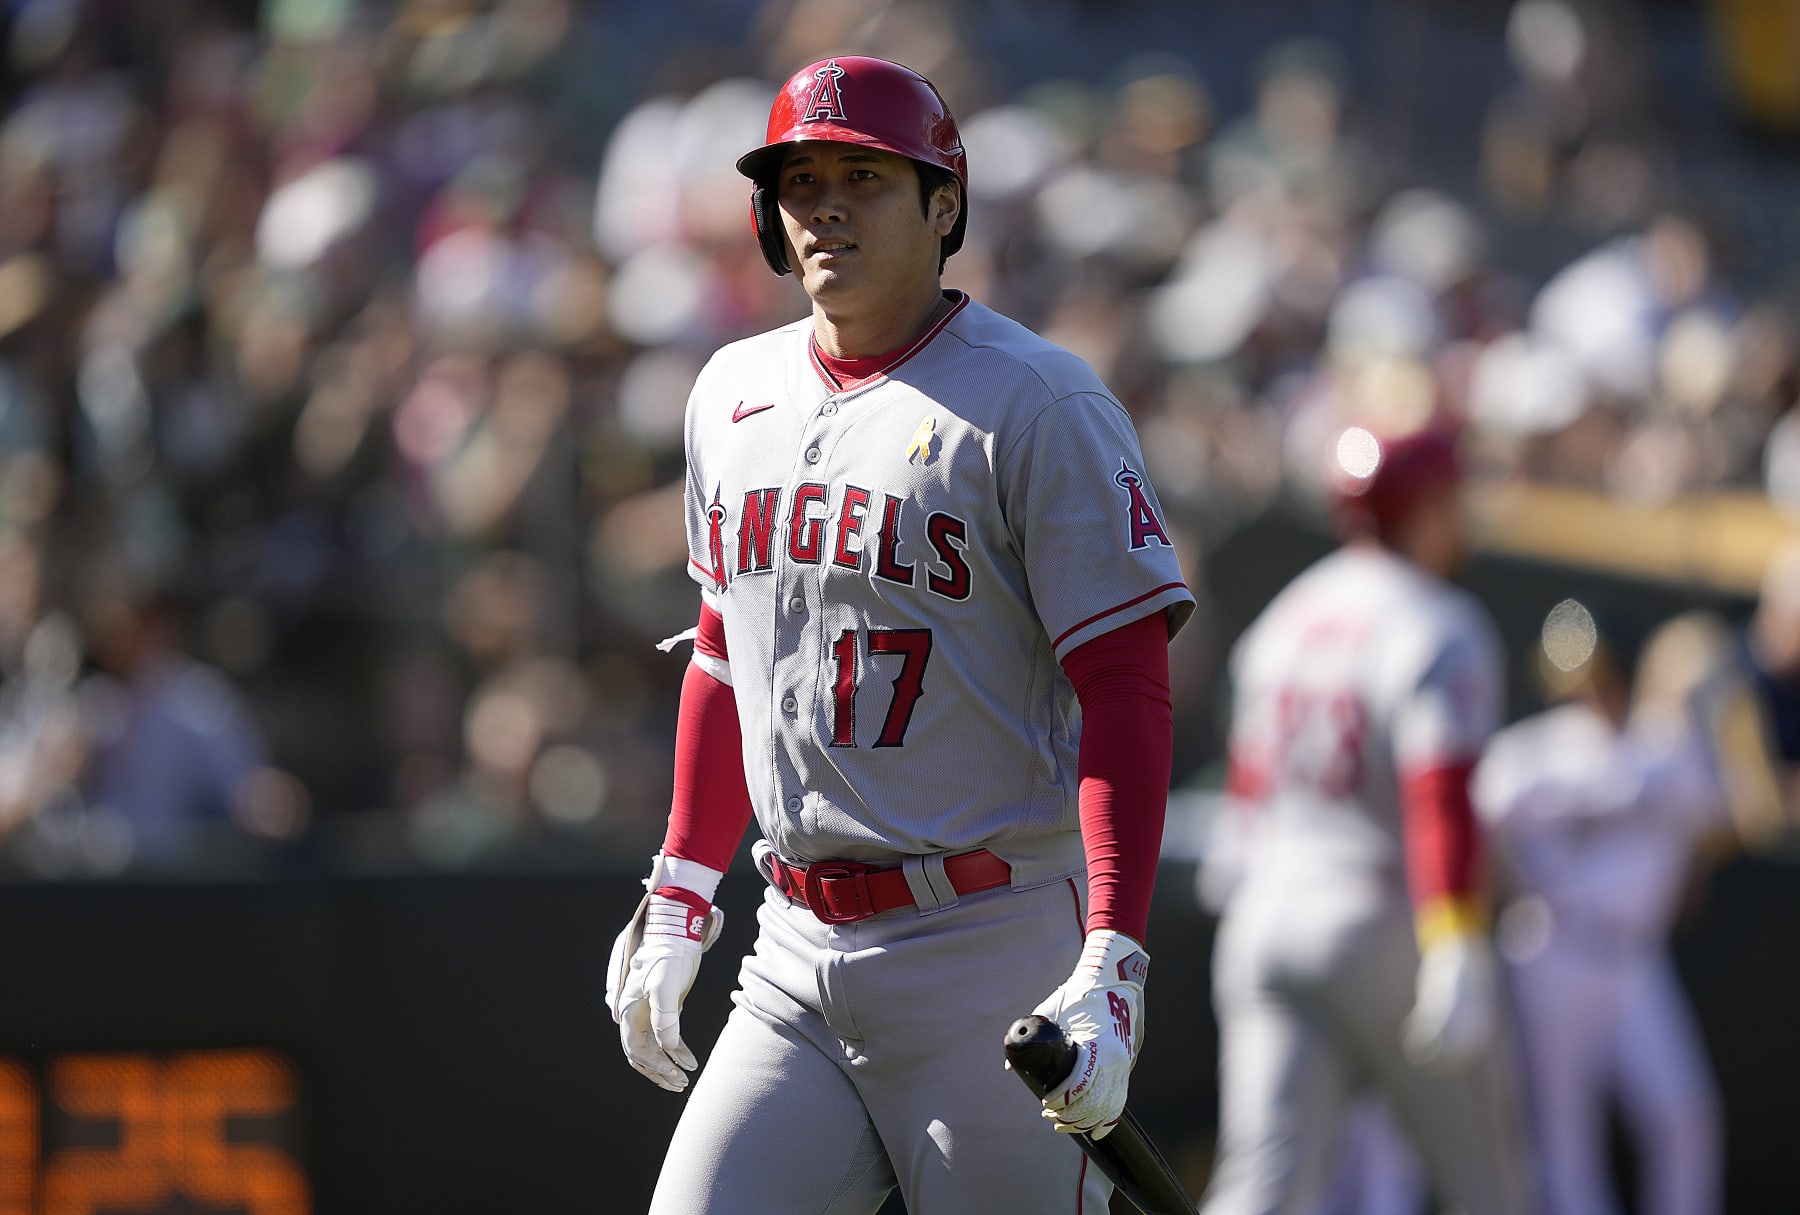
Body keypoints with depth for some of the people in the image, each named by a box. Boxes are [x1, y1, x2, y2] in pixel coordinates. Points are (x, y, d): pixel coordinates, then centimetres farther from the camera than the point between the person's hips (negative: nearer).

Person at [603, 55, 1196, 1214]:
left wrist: (1110, 969, -22)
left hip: (990, 955, -6)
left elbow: (1128, 695, -13)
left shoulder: (1038, 406, -8)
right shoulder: (735, 394, 14)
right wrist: (680, 898, 22)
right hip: (795, 960, 6)